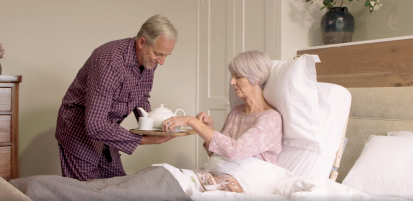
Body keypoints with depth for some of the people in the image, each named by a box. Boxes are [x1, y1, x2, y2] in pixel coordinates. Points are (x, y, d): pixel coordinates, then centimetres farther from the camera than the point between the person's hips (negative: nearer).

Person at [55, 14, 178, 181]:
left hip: (105, 129, 8)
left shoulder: (149, 60, -7)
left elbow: (142, 98, 11)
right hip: (80, 132, -7)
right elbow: (95, 125, -36)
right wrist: (142, 139, -32)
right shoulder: (110, 61, -33)